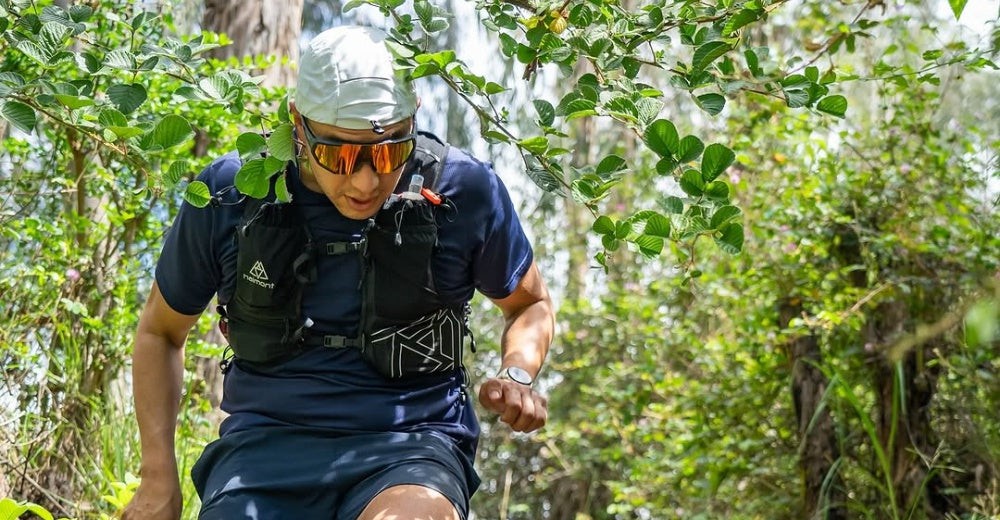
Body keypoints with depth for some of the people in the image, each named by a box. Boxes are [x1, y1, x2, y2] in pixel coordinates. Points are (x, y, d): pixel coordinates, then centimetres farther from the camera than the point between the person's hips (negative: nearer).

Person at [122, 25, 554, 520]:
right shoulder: (229, 194, -1)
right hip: (266, 444, 2)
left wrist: (516, 374, -5)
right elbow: (160, 330, 15)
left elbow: (531, 303, 16)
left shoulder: (463, 190, -3)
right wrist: (158, 477, 7)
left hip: (410, 443, -2)